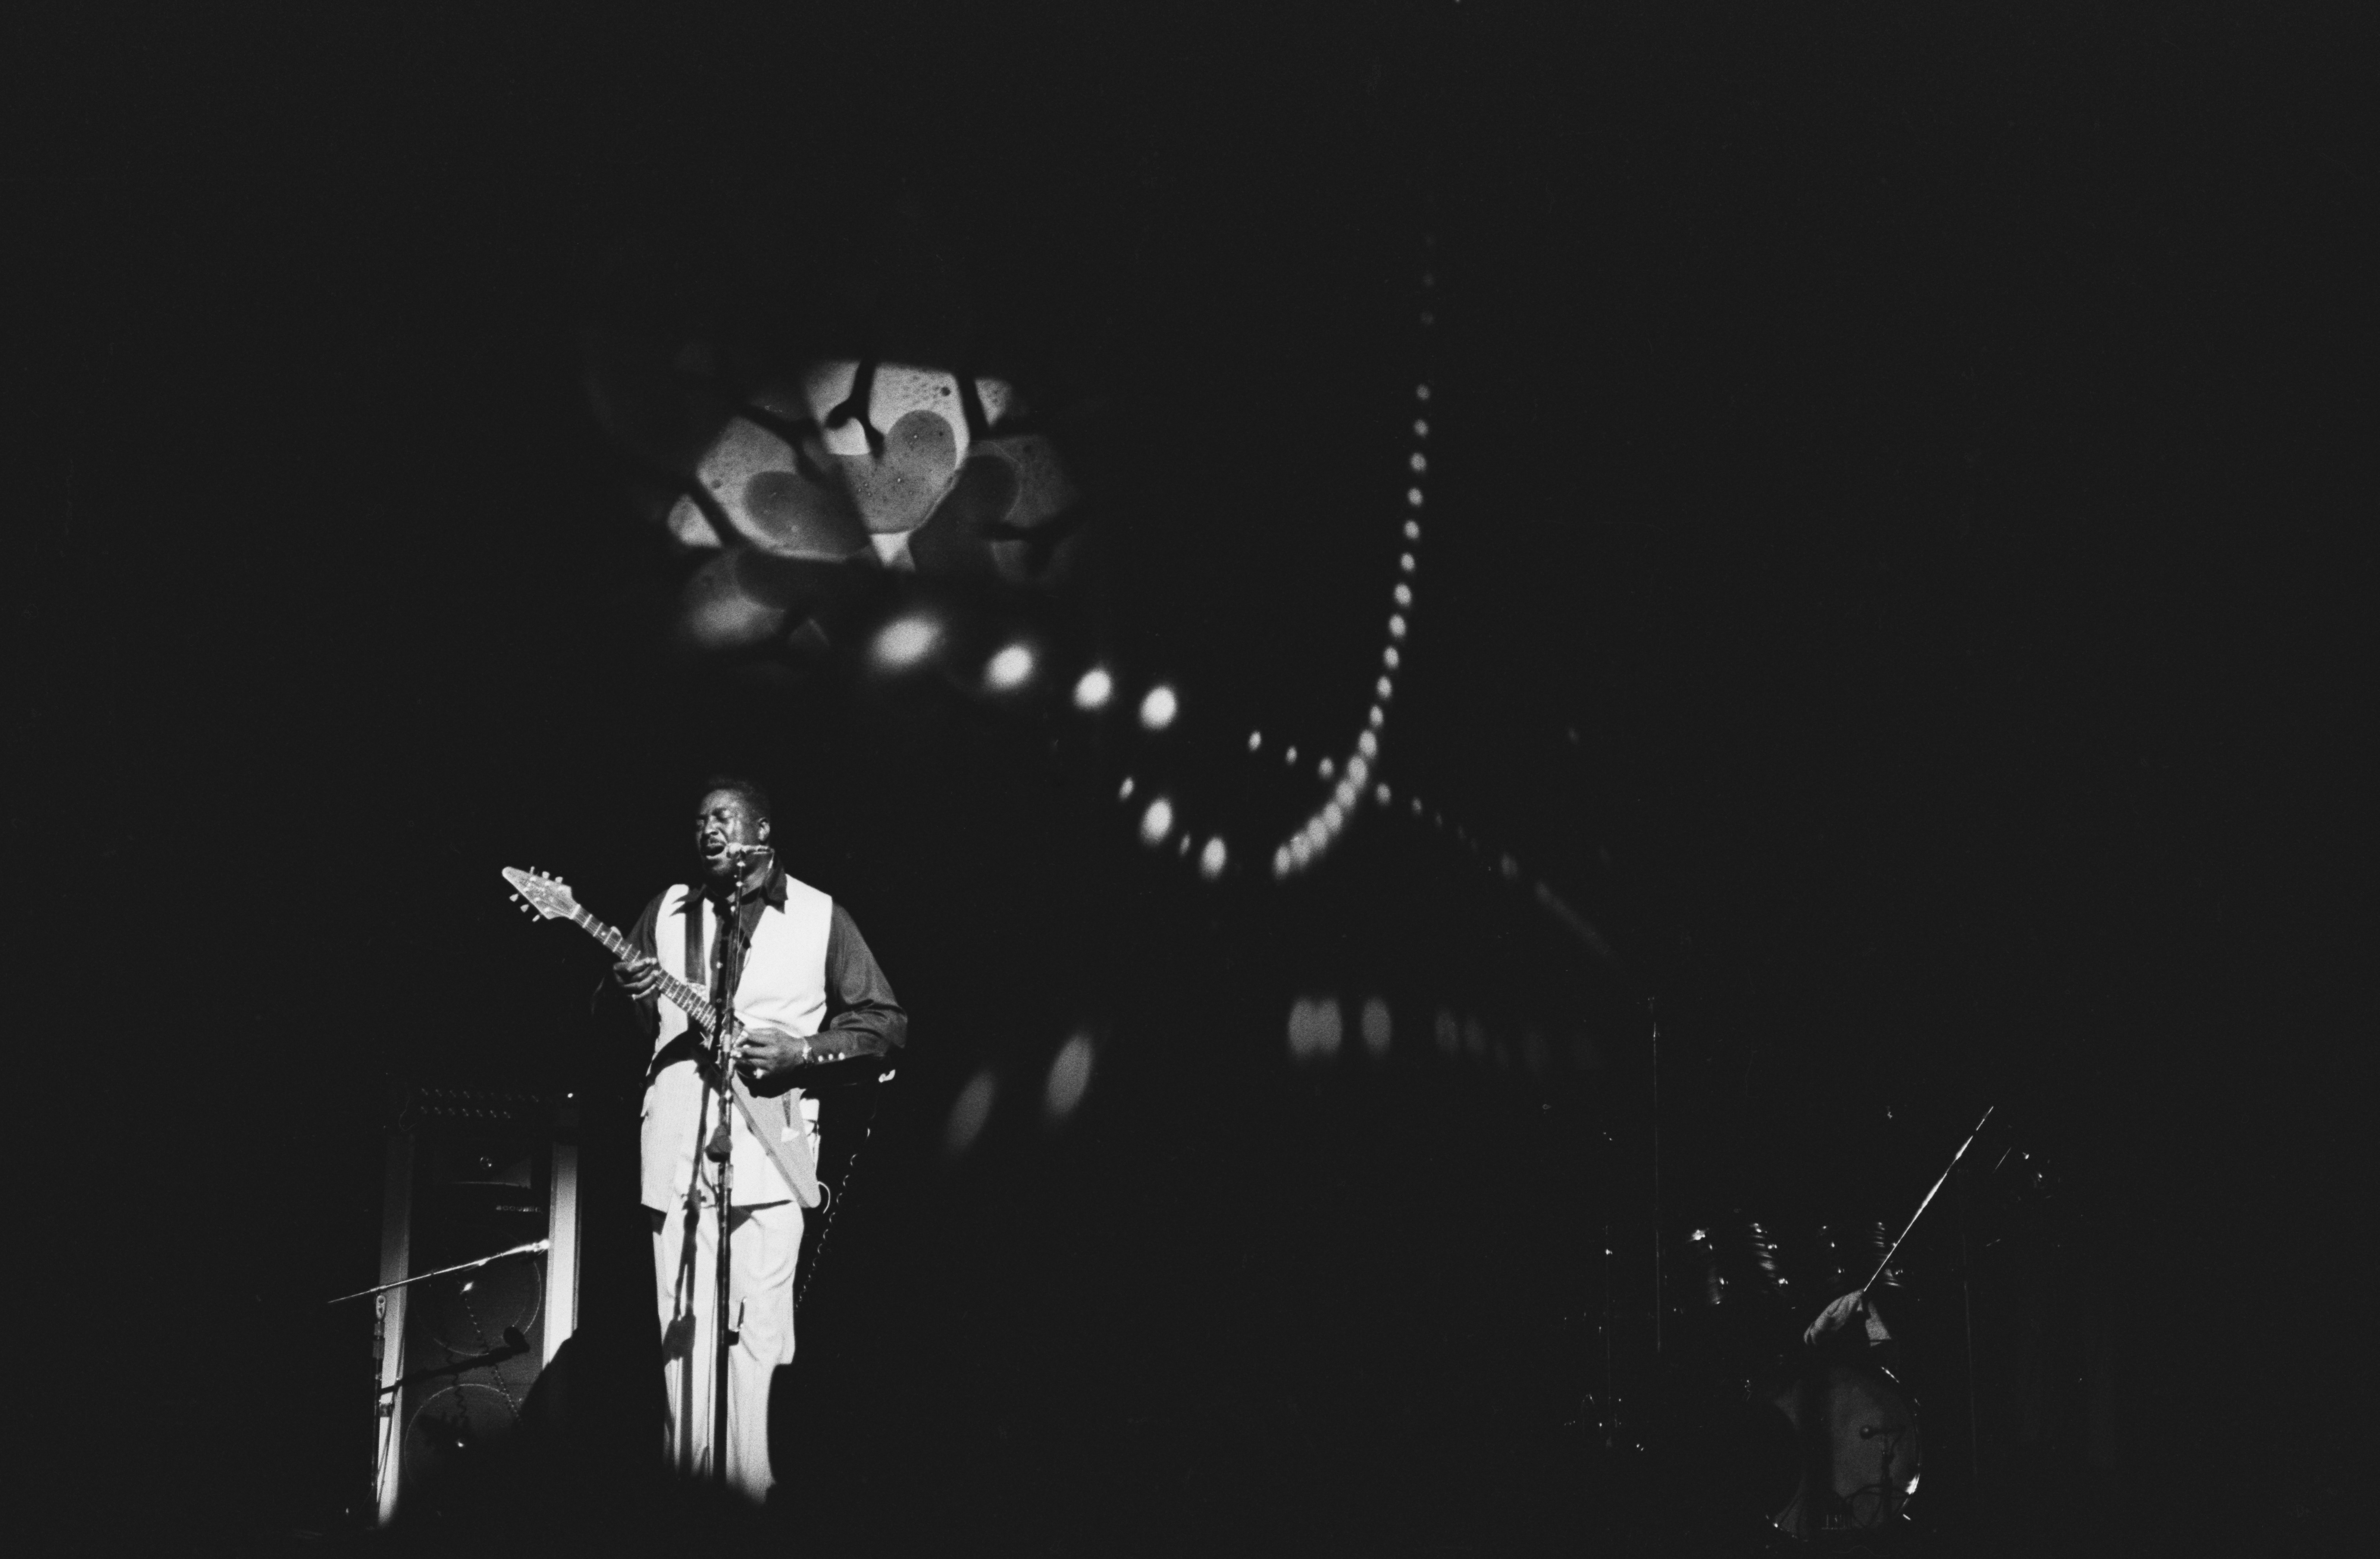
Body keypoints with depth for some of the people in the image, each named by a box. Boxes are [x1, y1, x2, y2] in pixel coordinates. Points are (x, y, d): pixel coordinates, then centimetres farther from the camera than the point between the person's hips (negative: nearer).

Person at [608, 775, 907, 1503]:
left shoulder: (820, 917, 6)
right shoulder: (668, 909, 15)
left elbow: (886, 1024, 6)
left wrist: (801, 1051, -9)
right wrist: (629, 996, -6)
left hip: (769, 1145, -3)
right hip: (675, 1142, 3)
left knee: (757, 1331, -7)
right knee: (682, 1326, 3)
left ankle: (750, 1494, 0)